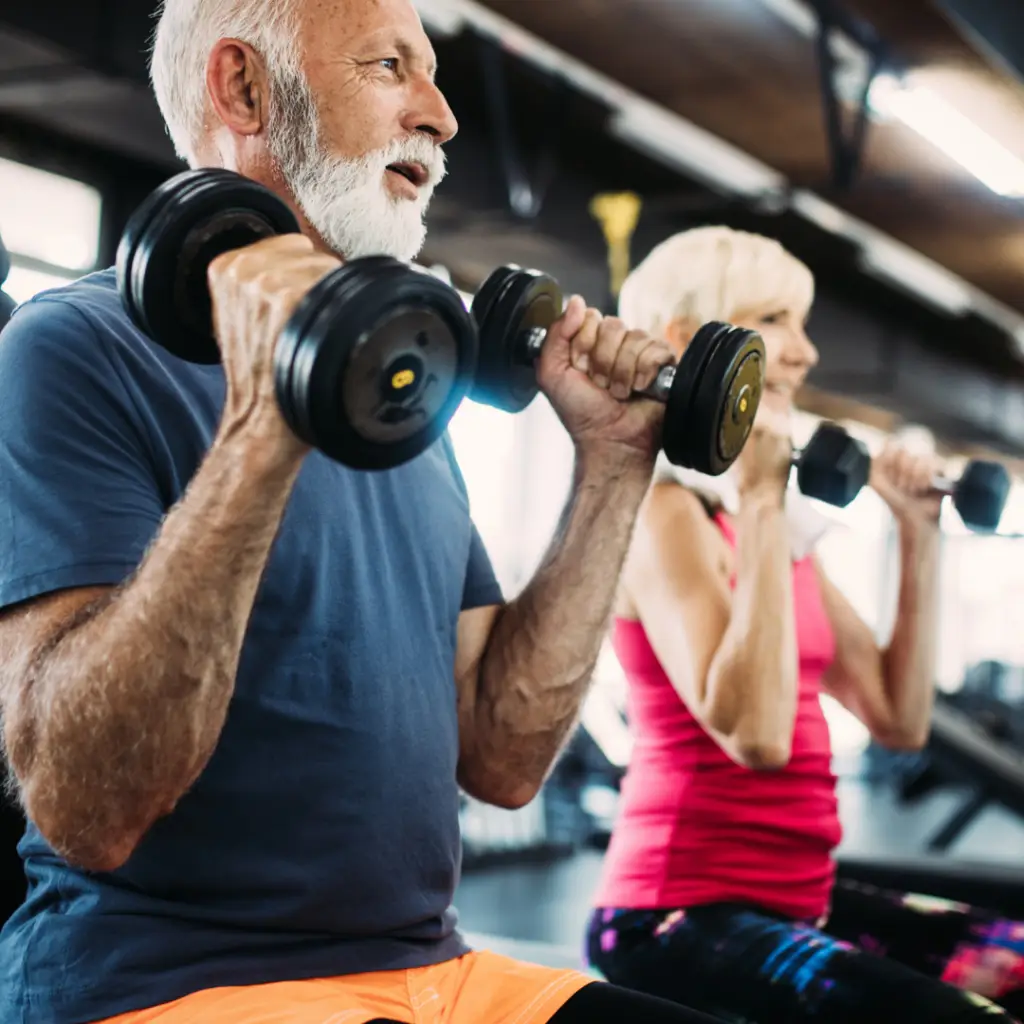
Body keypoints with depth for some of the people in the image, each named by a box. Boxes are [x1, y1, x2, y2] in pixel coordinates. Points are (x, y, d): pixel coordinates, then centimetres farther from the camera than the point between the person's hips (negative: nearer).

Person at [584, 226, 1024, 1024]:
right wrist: (758, 501, -23)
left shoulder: (781, 524, 12)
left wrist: (919, 538, 9)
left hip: (798, 899, 9)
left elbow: (899, 718, 12)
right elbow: (753, 734, -26)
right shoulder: (667, 511, -12)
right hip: (682, 917, -9)